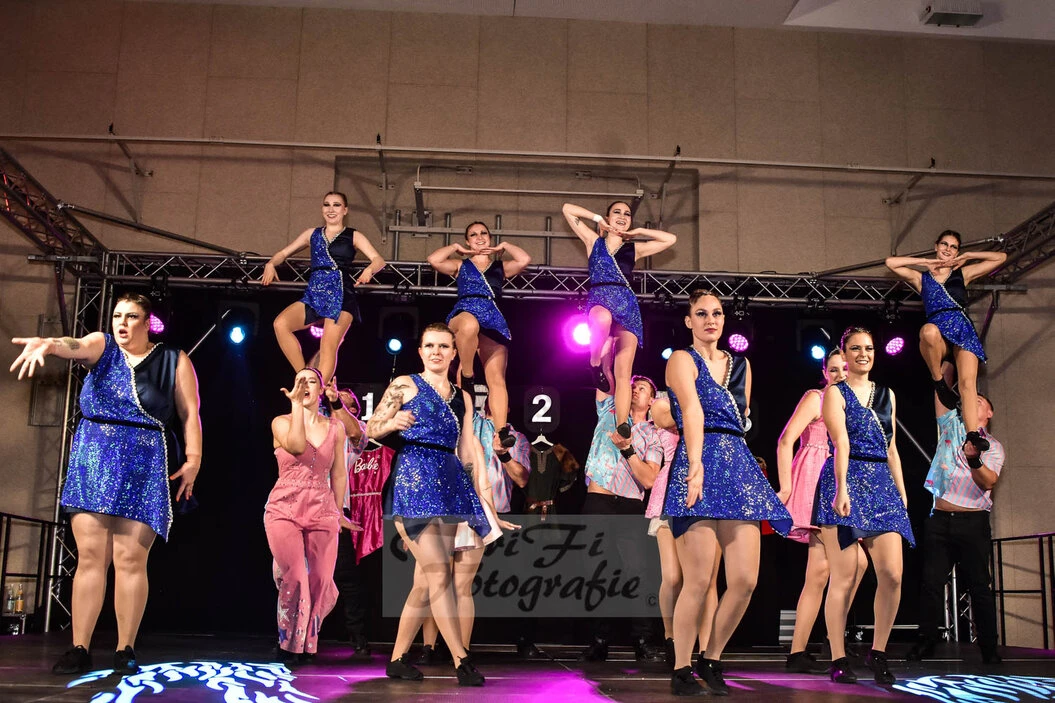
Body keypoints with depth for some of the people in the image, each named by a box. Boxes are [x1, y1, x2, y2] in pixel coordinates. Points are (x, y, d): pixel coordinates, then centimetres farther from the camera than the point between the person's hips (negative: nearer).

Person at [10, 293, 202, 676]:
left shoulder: (174, 361, 6)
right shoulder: (102, 346, 8)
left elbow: (190, 413, 2)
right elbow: (76, 346, -15)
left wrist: (193, 459, -9)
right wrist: (48, 344, -38)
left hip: (144, 468, -2)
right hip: (92, 461, 2)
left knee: (130, 559, -6)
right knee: (90, 556, -2)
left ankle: (125, 649, 2)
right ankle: (80, 649, 1)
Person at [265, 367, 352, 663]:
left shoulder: (335, 428, 9)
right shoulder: (281, 422, 2)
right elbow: (297, 445, -20)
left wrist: (338, 512, 14)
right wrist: (297, 404, -17)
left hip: (322, 511, 3)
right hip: (285, 509, -2)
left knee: (321, 582, 1)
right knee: (294, 578, -13)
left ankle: (307, 644, 20)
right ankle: (289, 644, 6)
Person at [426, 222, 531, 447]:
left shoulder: (500, 267, 25)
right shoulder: (460, 266, 23)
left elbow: (525, 260, 7)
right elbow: (434, 260, 5)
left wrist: (504, 246, 16)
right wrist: (456, 248, 16)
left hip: (494, 321, 2)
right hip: (464, 314, -2)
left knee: (497, 379, -16)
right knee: (470, 324, -43)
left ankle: (502, 431, -28)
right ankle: (466, 377, -22)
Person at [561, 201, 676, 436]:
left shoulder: (634, 248, 22)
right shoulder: (594, 241, 18)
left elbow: (670, 239, 24)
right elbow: (567, 209, 18)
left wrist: (638, 232, 22)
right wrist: (598, 219, 20)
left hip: (627, 305, 2)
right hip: (599, 299, -2)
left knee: (624, 372, -11)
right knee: (603, 318, -43)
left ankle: (622, 426, -17)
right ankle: (595, 364, -17)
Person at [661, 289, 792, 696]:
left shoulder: (740, 365, 20)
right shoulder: (682, 360, 2)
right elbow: (693, 411, -15)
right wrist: (697, 465, -27)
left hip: (739, 467, 6)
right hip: (700, 465, -6)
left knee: (745, 580, -3)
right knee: (699, 581, -9)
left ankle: (712, 659, 16)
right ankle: (681, 670, 7)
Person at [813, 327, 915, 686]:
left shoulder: (887, 394, 20)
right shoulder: (835, 392, 3)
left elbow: (891, 448, 21)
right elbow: (841, 443, -11)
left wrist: (901, 490, 14)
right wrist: (842, 488, -21)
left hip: (882, 485, 5)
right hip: (845, 481, -5)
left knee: (892, 574, -7)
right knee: (844, 576, -6)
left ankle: (878, 652, 8)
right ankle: (839, 660, 1)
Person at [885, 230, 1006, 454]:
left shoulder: (963, 273, 23)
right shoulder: (921, 278, 22)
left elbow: (1001, 257, 24)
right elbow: (890, 262, 12)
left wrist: (967, 257, 20)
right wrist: (926, 262, 16)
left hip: (963, 332, 1)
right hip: (938, 336, -1)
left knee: (967, 382, -22)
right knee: (929, 330, -40)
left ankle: (973, 435, -33)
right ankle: (938, 382, -20)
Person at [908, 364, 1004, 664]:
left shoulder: (992, 446, 6)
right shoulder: (952, 426, 15)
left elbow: (988, 482, -9)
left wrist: (974, 459, -27)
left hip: (973, 523, -2)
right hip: (939, 519, 2)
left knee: (979, 585, -1)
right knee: (932, 582, -1)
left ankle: (989, 648, 4)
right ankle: (926, 642, 3)